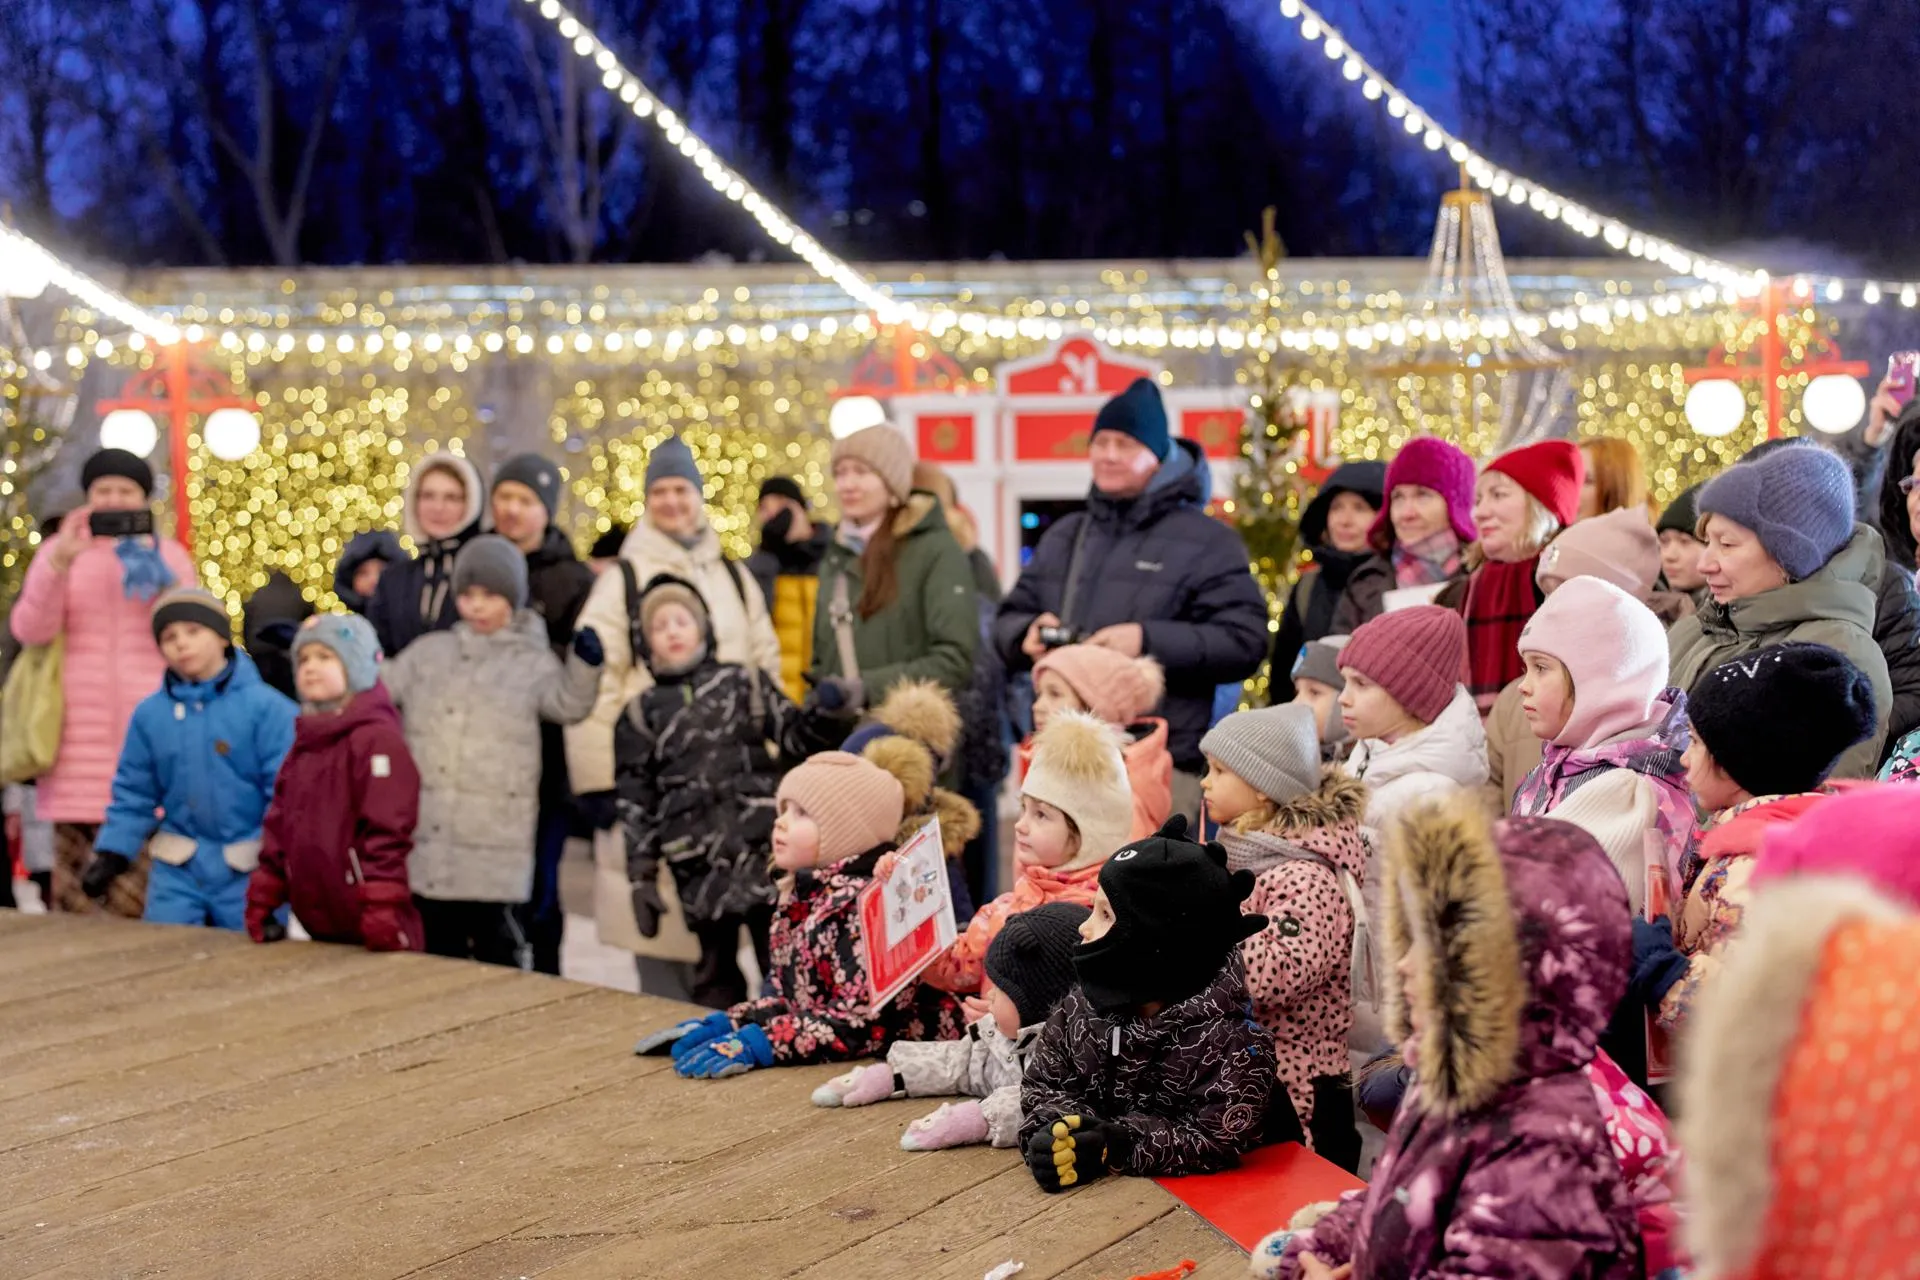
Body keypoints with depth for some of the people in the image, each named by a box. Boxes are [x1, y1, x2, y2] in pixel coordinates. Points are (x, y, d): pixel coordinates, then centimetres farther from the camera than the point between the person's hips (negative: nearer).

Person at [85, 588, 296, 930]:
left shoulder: (265, 707, -11)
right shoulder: (150, 713, 2)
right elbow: (133, 794, 9)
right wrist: (111, 854, 1)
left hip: (248, 871, -3)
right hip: (177, 872, 3)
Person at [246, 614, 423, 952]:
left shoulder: (376, 738, -11)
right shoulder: (305, 742, 16)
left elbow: (386, 833, -19)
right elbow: (279, 827, 19)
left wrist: (383, 913, -25)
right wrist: (262, 901, 15)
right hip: (320, 927, 8)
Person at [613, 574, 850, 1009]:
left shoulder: (745, 682, 11)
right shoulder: (641, 714, 12)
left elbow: (796, 737, 8)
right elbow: (635, 802, 10)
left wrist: (828, 714, -14)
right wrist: (642, 877, 4)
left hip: (766, 847, 0)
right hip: (701, 864, 1)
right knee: (716, 972, 6)